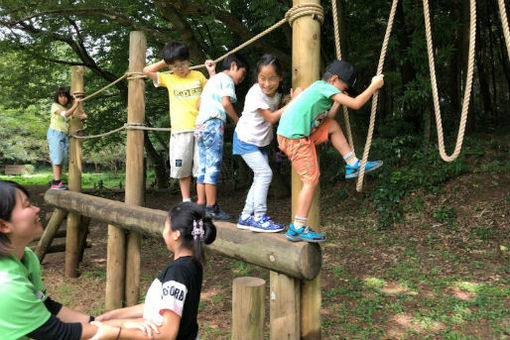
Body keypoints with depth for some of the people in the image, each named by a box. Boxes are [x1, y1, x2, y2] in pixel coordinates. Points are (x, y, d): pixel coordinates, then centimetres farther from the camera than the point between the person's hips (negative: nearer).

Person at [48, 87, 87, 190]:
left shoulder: (69, 106, 12)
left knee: (62, 158, 4)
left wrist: (83, 116, -7)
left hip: (64, 135, 6)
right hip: (55, 133, -6)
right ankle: (56, 182, -11)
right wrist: (75, 105, -19)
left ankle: (57, 181, 7)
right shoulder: (55, 105, -5)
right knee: (57, 157, -10)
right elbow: (65, 114, -23)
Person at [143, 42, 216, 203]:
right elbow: (146, 71, 12)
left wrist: (212, 72, 10)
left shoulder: (198, 76, 13)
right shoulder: (168, 79, 12)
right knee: (182, 167, 3)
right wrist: (163, 62, 12)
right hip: (180, 130, 0)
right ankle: (186, 201, 14)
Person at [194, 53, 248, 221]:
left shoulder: (212, 79, 28)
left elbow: (200, 104, 23)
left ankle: (200, 205, 8)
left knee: (203, 167, 7)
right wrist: (237, 120, -1)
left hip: (200, 124, 9)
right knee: (213, 166, -8)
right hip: (213, 124, -9)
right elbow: (225, 103, -12)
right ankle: (211, 208, -6)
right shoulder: (226, 79, 1)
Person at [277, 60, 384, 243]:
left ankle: (353, 165, 23)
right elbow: (355, 103, -10)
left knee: (333, 126, 19)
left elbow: (325, 120, 24)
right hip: (295, 138, -10)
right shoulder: (324, 87, -6)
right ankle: (297, 229, -3)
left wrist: (337, 102, 26)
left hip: (292, 133, 10)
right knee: (311, 180, -7)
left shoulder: (318, 89, 21)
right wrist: (374, 86, 2)